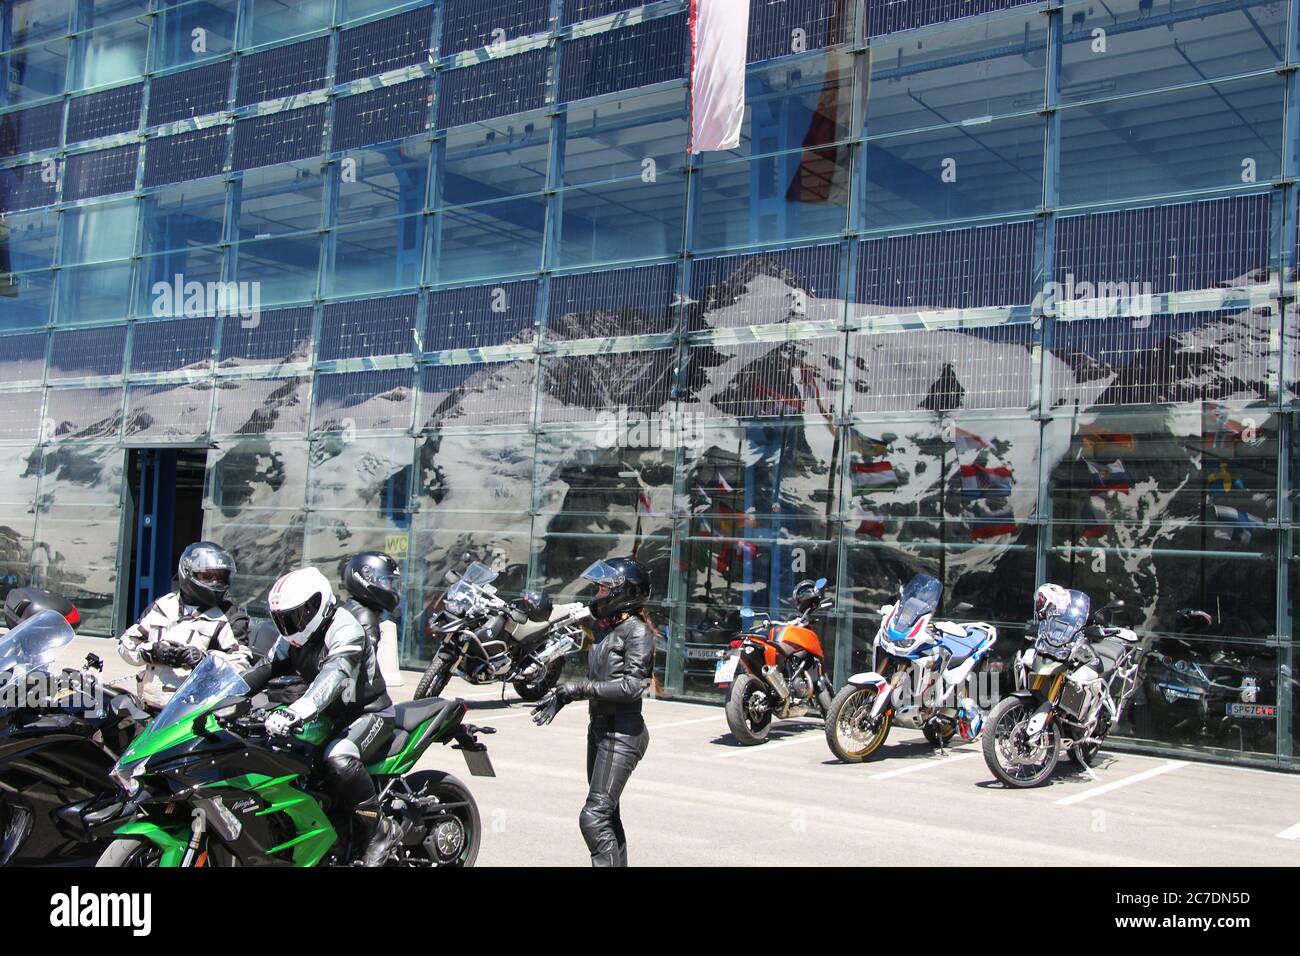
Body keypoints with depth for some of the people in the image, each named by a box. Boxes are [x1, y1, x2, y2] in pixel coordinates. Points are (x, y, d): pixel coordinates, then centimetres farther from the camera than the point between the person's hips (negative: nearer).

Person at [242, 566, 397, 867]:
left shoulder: (345, 629, -23)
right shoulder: (294, 639, 7)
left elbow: (332, 677, -39)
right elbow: (266, 669, 7)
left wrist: (295, 713, -54)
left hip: (370, 713, -9)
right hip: (333, 716, 9)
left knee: (339, 758, -35)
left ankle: (380, 831, -20)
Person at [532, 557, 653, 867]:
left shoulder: (636, 631, -13)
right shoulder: (605, 627, 14)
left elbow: (632, 685, -22)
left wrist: (580, 688, -19)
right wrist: (561, 695, 6)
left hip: (622, 732, -10)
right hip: (599, 727, 10)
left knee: (594, 817, -15)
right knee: (608, 813, 17)